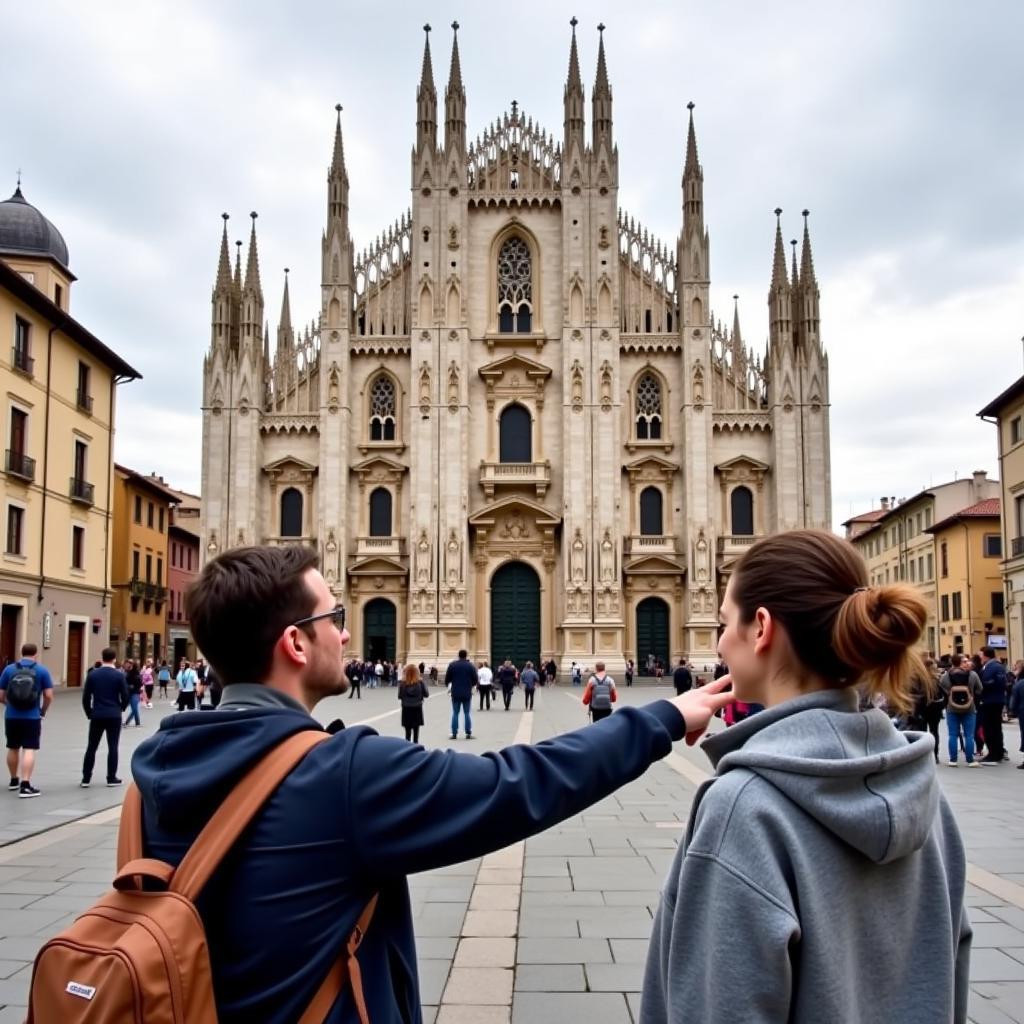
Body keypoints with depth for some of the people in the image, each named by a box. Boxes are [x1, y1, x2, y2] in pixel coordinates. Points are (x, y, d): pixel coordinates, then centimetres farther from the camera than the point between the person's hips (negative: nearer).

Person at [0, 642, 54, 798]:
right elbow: (48, 696, -5)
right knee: (29, 750, -4)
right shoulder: (42, 670, -2)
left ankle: (14, 781, 33)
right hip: (32, 717, -3)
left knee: (13, 748, 18)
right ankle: (25, 786, -13)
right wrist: (43, 711, 12)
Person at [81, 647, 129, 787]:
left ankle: (86, 779, 9)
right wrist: (121, 708, 16)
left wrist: (89, 713, 14)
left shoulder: (92, 674, 0)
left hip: (97, 715, 2)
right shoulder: (119, 675, -5)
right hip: (114, 716, -2)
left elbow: (86, 697, 1)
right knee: (113, 747, 4)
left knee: (91, 747, 9)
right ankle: (111, 778, 5)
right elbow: (125, 696, -4)